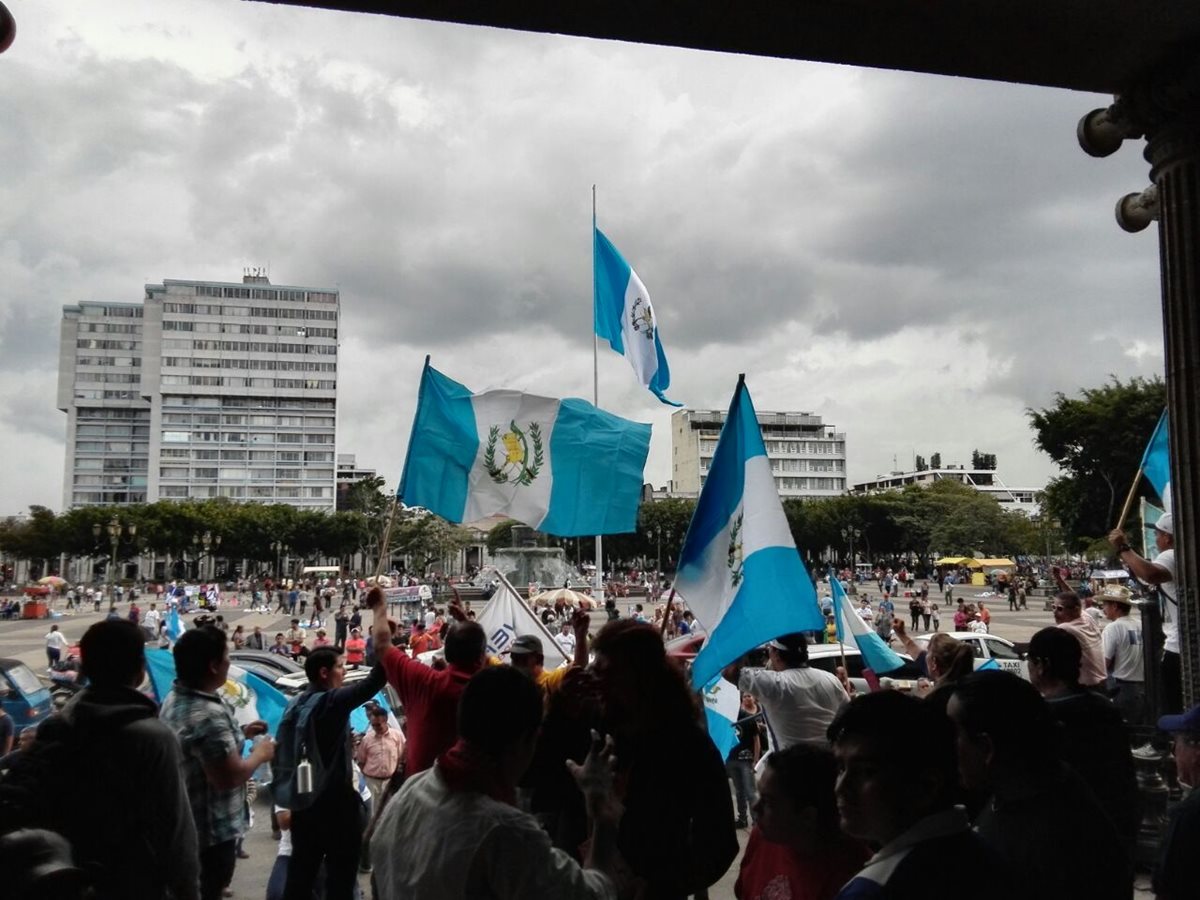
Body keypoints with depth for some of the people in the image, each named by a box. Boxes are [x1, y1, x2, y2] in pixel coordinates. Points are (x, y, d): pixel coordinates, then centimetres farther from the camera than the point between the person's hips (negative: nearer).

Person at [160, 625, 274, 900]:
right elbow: (230, 776, -29)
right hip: (211, 830, -10)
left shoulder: (174, 699, 2)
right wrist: (259, 754, -13)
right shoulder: (208, 714, -31)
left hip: (183, 821, 10)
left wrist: (240, 733, 12)